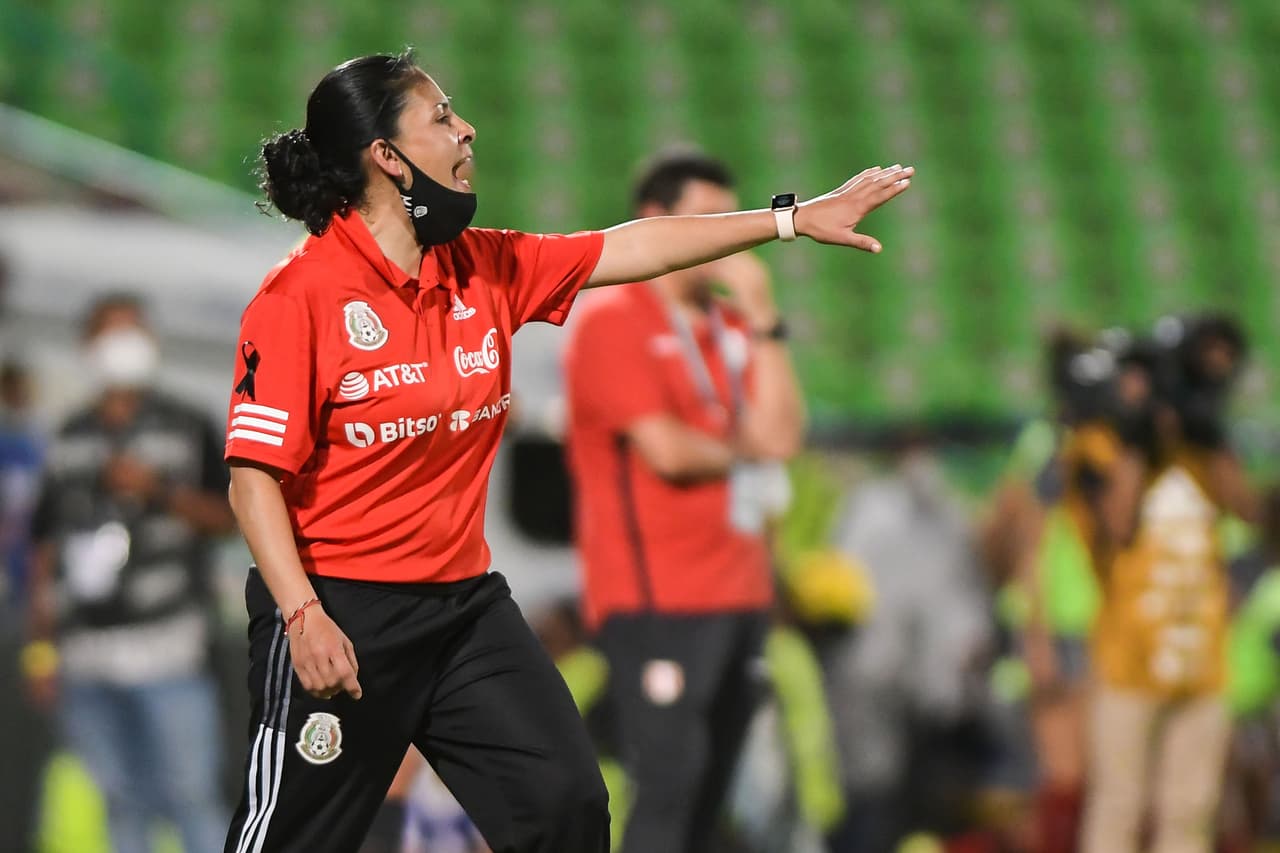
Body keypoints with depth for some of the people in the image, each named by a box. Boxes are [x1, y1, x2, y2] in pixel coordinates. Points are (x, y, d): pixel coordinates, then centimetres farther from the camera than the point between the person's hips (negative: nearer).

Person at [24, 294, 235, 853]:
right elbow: (47, 550, 15)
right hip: (86, 655, 3)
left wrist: (159, 489, -12)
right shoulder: (69, 441, 16)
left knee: (190, 794, -10)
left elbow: (227, 518, 3)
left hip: (166, 647, -3)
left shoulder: (189, 430, 8)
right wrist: (41, 647, 10)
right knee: (120, 801, 4)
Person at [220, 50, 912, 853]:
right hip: (336, 610, -7)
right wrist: (301, 614, -24)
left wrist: (795, 217, 12)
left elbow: (631, 248, 12)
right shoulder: (302, 294, -15)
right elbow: (255, 475, -16)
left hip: (464, 600, 7)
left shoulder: (485, 268, 5)